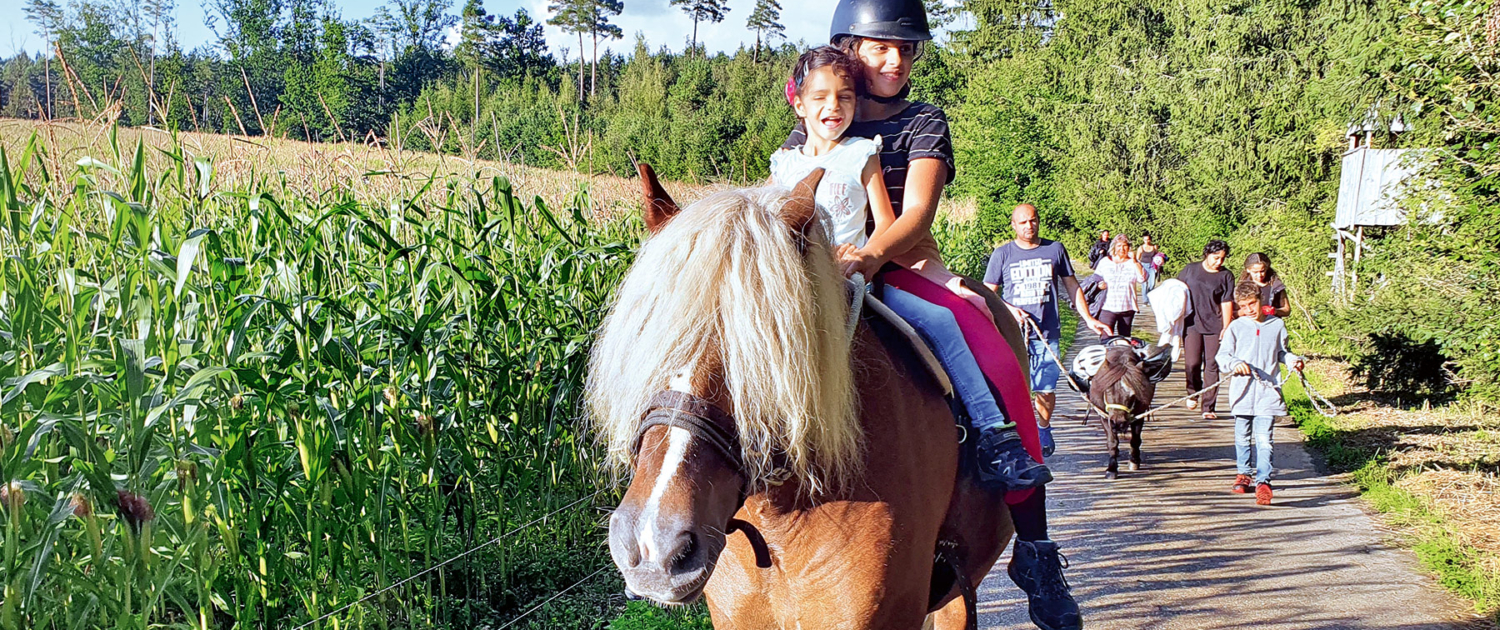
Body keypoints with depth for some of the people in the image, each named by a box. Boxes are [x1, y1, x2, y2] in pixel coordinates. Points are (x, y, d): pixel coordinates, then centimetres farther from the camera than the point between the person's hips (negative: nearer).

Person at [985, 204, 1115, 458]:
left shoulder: (1055, 249, 10)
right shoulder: (1002, 254, 6)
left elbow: (1072, 286, 16)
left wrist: (1089, 319, 10)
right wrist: (1010, 310, -9)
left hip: (1048, 332, 1)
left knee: (1046, 388, 2)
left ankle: (1044, 431, 25)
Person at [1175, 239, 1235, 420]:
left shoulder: (1226, 276, 4)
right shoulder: (1190, 270, 7)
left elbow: (1227, 303, 1)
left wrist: (1226, 329, -5)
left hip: (1214, 326, 0)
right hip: (1191, 323, 0)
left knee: (1212, 367, -2)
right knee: (1193, 363, -9)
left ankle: (1209, 407, 4)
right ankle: (1193, 391, 22)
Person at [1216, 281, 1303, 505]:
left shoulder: (1276, 325, 6)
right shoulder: (1236, 327, 1)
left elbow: (1281, 352, 18)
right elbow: (1221, 356, -2)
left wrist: (1292, 360, -2)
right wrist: (1234, 363, -22)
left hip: (1267, 391, -1)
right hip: (1242, 391, 1)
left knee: (1264, 439, -9)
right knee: (1242, 436, 14)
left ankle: (1263, 482, -9)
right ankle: (1244, 474, 31)